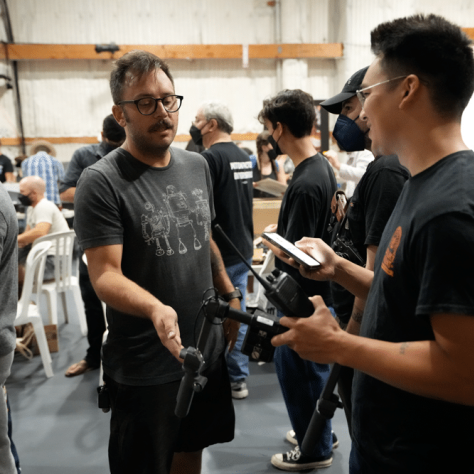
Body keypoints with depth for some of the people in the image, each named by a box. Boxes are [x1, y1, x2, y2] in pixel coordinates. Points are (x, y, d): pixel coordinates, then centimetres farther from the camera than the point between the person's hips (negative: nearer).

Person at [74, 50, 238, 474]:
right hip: (145, 367, -5)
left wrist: (229, 297, 13)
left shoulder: (198, 166, 4)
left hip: (208, 349, 6)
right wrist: (155, 308, -39)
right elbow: (105, 275, -21)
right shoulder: (101, 182, -16)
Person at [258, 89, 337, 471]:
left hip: (301, 295, -9)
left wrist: (271, 238, -7)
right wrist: (283, 230, 7)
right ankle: (320, 433, 42)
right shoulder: (323, 167, 3)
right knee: (313, 367, 23)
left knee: (297, 369, 9)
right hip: (317, 287, 9)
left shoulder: (305, 184, -27)